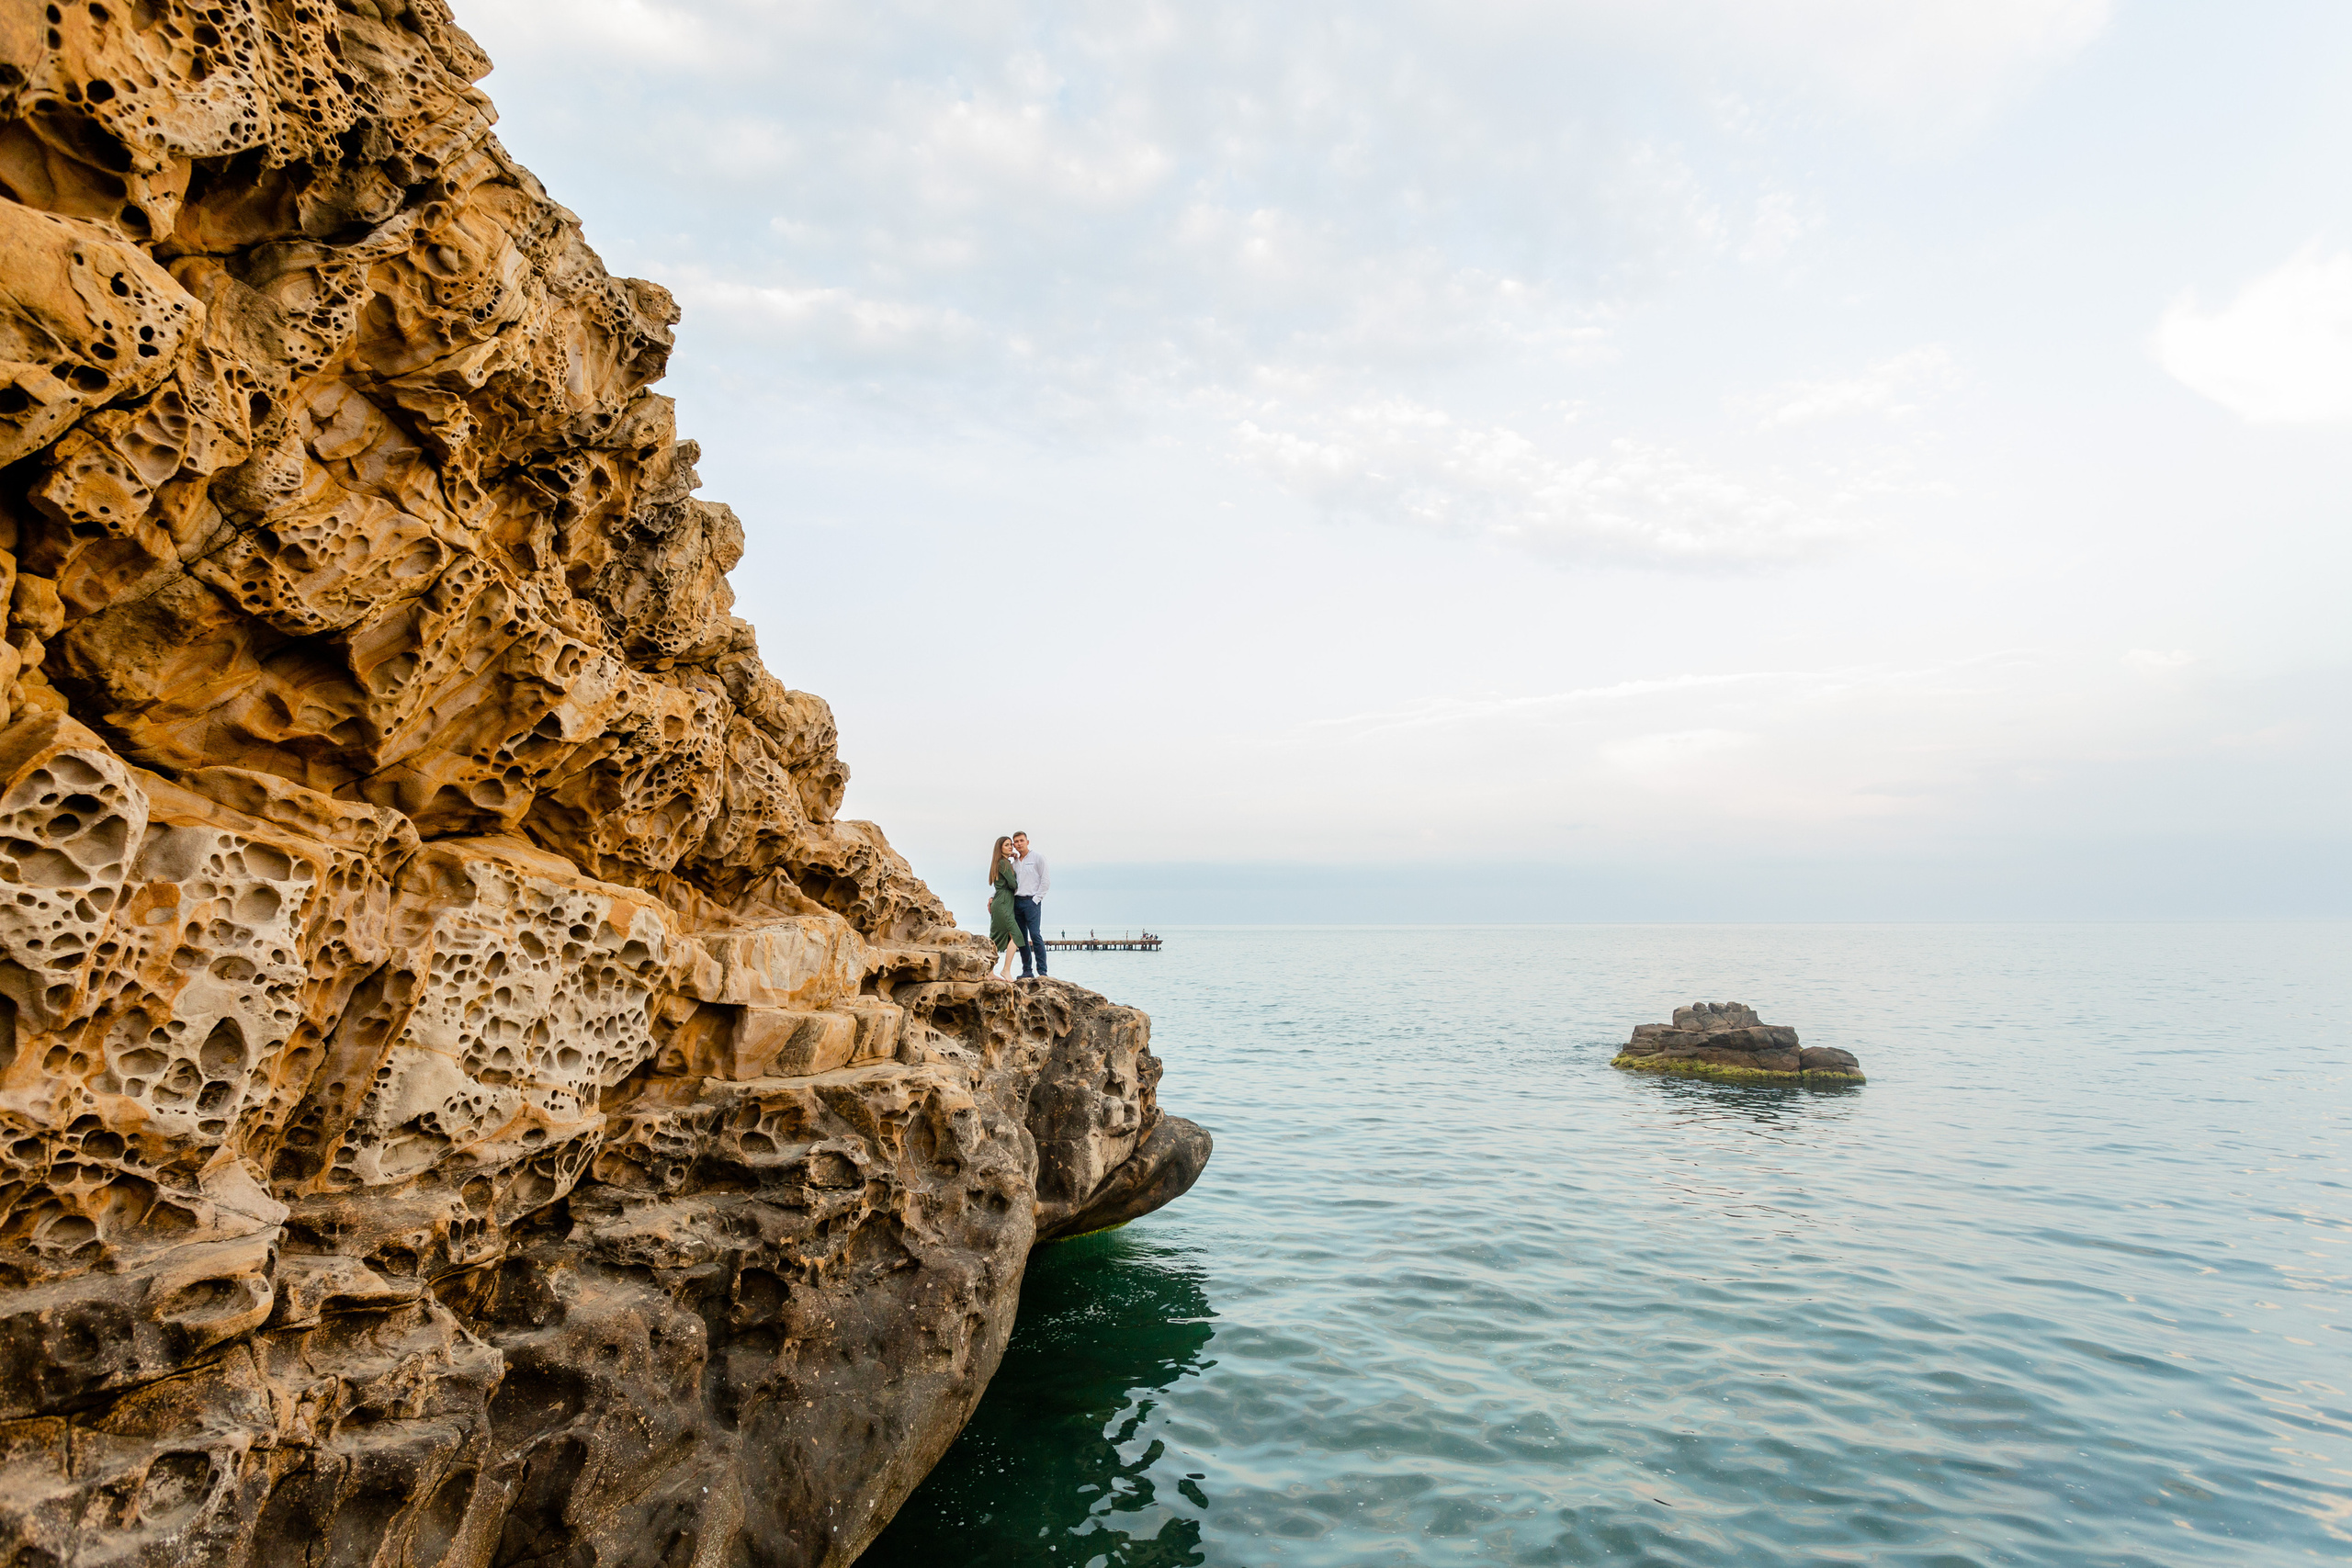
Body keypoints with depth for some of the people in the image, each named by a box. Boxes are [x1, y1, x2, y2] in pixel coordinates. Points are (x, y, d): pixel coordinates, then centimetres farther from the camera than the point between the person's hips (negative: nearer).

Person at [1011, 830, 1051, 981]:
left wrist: (1036, 899, -9)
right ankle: (1027, 972, 8)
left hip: (1031, 901, -5)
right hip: (1017, 901, 6)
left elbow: (1046, 881, -3)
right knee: (1021, 937, 4)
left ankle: (1042, 971, -12)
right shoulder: (1014, 862, 16)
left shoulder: (1037, 857, 1)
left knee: (1035, 935, -13)